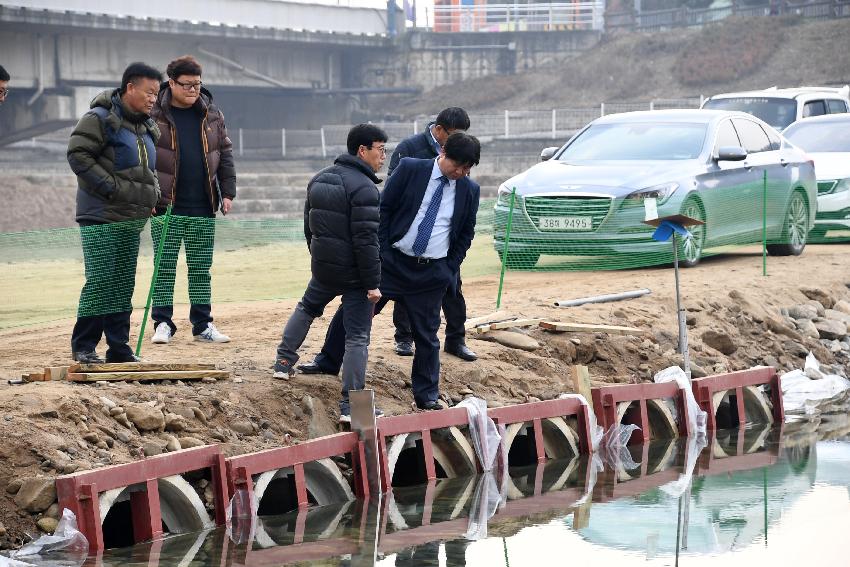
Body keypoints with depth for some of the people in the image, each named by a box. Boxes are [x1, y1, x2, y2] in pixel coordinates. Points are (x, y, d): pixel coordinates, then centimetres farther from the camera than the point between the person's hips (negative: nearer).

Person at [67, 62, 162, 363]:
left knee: (124, 285, 9)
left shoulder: (147, 127, 16)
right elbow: (78, 155, -15)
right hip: (101, 217, -8)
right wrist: (112, 188, -18)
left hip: (132, 219, 8)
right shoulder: (100, 119, -10)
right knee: (100, 281, -10)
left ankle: (119, 348, 14)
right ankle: (83, 346, -2)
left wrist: (152, 194, 10)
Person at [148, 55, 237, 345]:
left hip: (203, 210, 4)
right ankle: (162, 323, 8)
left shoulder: (212, 115, 8)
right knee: (164, 268, 1)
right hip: (166, 207, -4)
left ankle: (203, 325, 14)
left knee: (201, 269, 9)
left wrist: (227, 192, 7)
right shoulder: (154, 114, -5)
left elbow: (225, 154, 13)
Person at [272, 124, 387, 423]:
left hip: (323, 267, 7)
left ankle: (284, 362, 37)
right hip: (355, 274, -7)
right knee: (357, 336, -4)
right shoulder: (364, 188, -19)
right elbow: (366, 241, -23)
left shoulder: (319, 180, 8)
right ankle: (350, 404, -6)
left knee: (307, 308, 33)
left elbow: (308, 225, 18)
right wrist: (373, 283, -19)